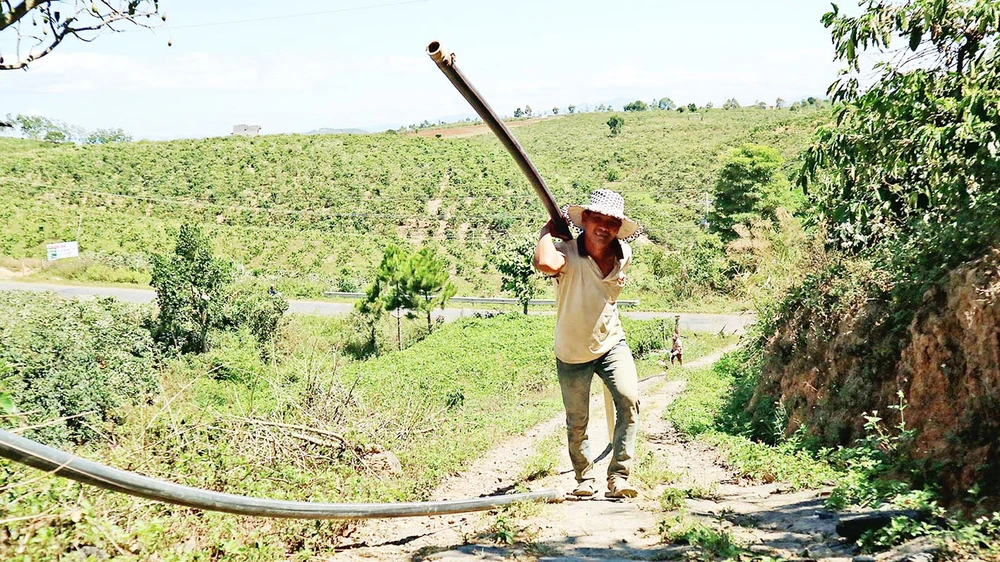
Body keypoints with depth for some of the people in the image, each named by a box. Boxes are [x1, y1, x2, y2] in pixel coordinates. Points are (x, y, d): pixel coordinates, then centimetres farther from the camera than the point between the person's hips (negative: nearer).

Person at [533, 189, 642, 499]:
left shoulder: (624, 255, -5)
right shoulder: (568, 253, -22)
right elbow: (545, 263, -47)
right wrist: (549, 228, -32)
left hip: (611, 343, 3)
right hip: (572, 354, -3)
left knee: (629, 399, -19)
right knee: (577, 422, 8)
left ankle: (618, 476, -9)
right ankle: (585, 478, 32)